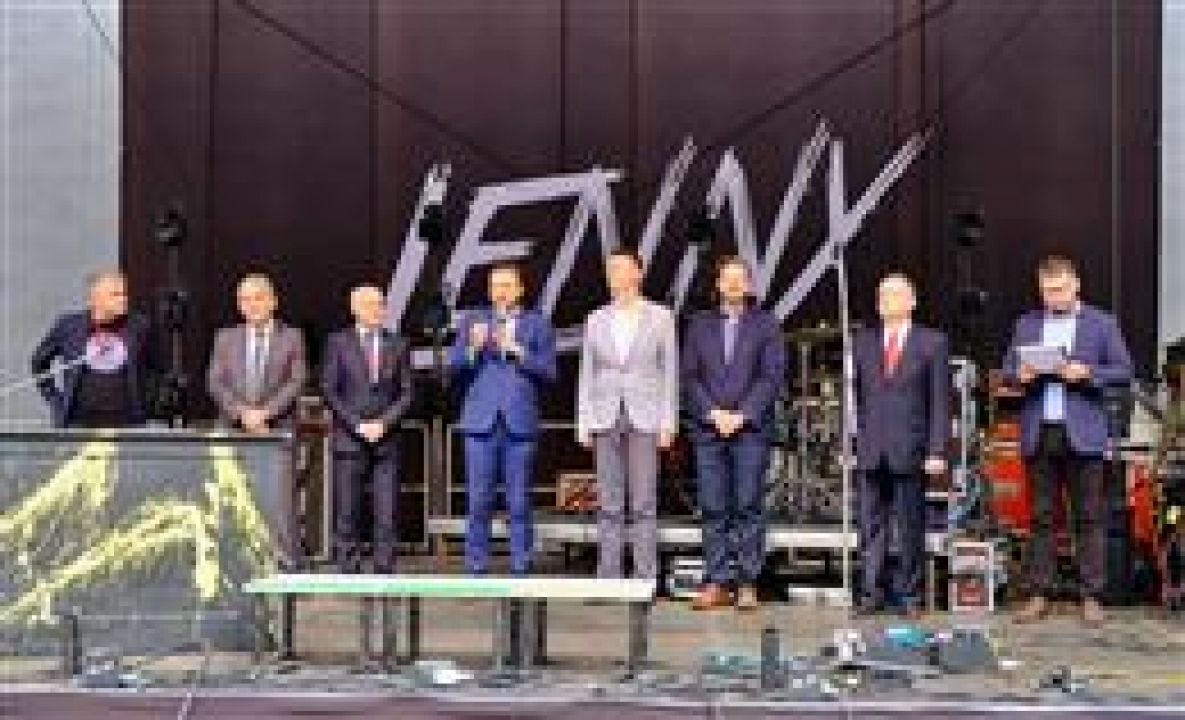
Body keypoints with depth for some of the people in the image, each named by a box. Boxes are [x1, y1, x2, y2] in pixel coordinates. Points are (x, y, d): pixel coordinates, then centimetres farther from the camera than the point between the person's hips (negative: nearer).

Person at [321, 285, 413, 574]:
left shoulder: (397, 345, 10)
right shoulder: (338, 343, 5)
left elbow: (406, 393, 8)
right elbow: (329, 390, 1)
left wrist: (383, 423, -6)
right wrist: (357, 425, -8)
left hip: (386, 439, 2)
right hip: (349, 440, -1)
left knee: (386, 514, -3)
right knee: (347, 514, -2)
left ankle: (384, 571, 0)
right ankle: (348, 572, 2)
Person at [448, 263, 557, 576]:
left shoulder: (537, 324, 11)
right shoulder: (474, 321, 15)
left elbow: (548, 372, 2)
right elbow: (454, 365, 6)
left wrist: (517, 350, -11)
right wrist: (472, 347, -13)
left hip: (520, 422, -1)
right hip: (481, 421, 1)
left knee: (519, 503, 0)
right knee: (479, 501, -1)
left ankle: (520, 568, 6)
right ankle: (476, 568, 5)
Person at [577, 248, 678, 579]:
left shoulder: (660, 317, 1)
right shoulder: (596, 320, 8)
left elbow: (669, 372, 1)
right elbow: (587, 375, 10)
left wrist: (668, 423, -6)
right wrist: (583, 425, 3)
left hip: (645, 419, -2)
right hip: (606, 418, 3)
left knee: (643, 503, -4)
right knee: (609, 504, 3)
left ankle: (645, 580, 1)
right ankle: (608, 579, 7)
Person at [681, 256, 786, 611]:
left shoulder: (765, 324, 7)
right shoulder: (699, 325, 14)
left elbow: (773, 376, 0)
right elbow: (689, 376, 9)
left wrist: (742, 415, -9)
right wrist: (713, 413, -5)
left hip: (751, 427, -2)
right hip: (708, 428, 2)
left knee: (748, 506, -4)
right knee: (713, 508, 1)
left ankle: (748, 584, 0)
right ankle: (716, 583, 4)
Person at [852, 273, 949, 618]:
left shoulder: (932, 343, 4)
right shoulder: (862, 342, 13)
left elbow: (940, 402, 0)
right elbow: (853, 396, 12)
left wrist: (937, 450, -7)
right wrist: (849, 442, 4)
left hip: (910, 451, -2)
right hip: (869, 453, 3)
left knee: (911, 528, 2)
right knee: (871, 527, 2)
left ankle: (908, 595, 10)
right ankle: (871, 592, 7)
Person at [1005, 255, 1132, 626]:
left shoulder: (1101, 323, 5)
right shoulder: (1025, 324, 13)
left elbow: (1123, 371, 1)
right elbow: (1008, 369, 12)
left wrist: (1087, 373, -14)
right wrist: (1020, 374, -10)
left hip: (1083, 434, -2)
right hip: (1039, 433, 2)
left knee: (1089, 518, -1)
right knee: (1041, 516, 5)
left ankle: (1092, 597, 3)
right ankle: (1039, 595, 9)